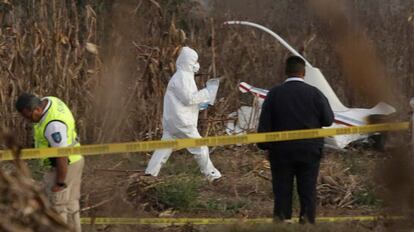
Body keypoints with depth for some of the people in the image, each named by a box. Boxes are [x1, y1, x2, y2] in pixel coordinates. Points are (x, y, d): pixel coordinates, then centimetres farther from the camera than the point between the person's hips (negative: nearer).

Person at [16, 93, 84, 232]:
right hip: (71, 161, 10)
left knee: (58, 208, 3)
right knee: (69, 204, 19)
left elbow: (62, 156, -29)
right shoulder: (49, 102, -3)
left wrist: (60, 183, -19)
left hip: (64, 167, -10)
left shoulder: (53, 124, -33)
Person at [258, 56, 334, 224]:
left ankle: (282, 219, 1)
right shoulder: (315, 93, -5)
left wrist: (264, 146, 5)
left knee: (282, 190, 5)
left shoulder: (274, 94, -4)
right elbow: (328, 120, 0)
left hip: (281, 151, 0)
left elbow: (264, 123, -4)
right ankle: (307, 219, 0)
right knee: (308, 190, 6)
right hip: (309, 152, 0)